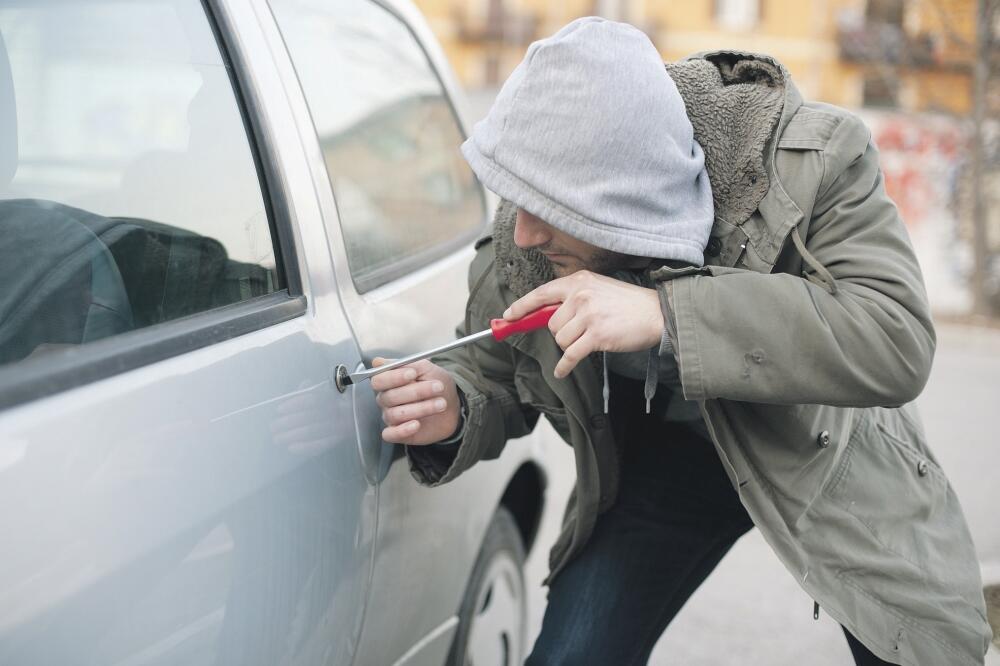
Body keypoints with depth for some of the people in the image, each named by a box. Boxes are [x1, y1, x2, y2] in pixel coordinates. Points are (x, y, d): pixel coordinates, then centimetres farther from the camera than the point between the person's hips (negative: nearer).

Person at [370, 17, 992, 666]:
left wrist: (665, 316, -48)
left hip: (825, 451, -1)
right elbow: (494, 375, -5)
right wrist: (452, 410, -31)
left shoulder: (815, 156, -31)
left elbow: (898, 340, -41)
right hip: (660, 458, 2)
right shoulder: (519, 244, -21)